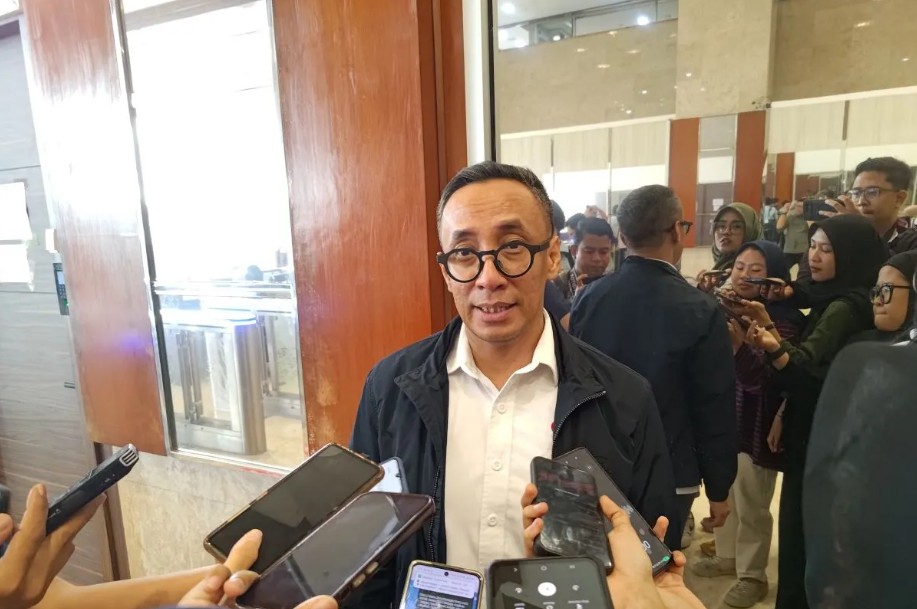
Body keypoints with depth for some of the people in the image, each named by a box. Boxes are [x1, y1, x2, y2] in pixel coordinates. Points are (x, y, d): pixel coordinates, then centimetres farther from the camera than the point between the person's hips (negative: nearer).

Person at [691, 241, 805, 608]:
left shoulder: (784, 319, -15)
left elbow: (761, 379, -23)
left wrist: (738, 342, -38)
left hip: (755, 427, -6)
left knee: (751, 506, 9)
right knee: (722, 496, 21)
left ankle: (752, 575, 29)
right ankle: (726, 556, 42)